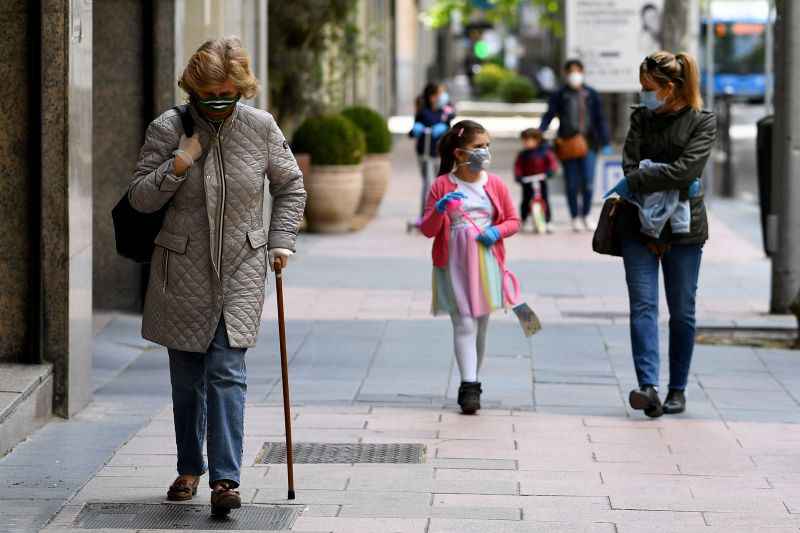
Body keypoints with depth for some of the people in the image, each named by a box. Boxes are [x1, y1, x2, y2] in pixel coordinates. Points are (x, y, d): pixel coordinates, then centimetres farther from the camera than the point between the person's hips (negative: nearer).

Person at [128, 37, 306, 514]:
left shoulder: (262, 128, -1)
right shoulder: (167, 129, -5)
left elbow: (291, 187, 13)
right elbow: (140, 198, -3)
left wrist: (281, 241, 4)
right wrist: (178, 165, -18)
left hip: (241, 271, -1)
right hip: (183, 273, 1)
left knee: (228, 373, -12)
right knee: (187, 378, 10)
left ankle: (226, 478, -14)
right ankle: (189, 468, 28)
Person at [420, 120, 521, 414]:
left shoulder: (495, 184, 4)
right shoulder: (442, 186, -3)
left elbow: (513, 220, 11)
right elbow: (427, 230, -2)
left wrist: (497, 231, -10)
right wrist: (439, 210, -22)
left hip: (486, 263, 3)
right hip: (454, 264, -3)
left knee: (480, 325, 11)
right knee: (464, 325, -11)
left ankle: (472, 383, 23)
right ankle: (469, 386, -15)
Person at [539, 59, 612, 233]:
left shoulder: (591, 95, 8)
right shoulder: (560, 95, 3)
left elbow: (600, 119, 11)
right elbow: (549, 115, 1)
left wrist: (605, 143, 7)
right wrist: (539, 134, -14)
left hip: (588, 144, 1)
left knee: (588, 182, -6)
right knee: (572, 184, 3)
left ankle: (585, 216, 13)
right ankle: (575, 218, 15)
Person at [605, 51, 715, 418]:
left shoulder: (702, 122, -2)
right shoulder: (641, 117, 9)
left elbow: (685, 169, -15)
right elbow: (631, 163, -3)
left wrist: (634, 183, -14)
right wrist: (666, 184, -17)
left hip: (683, 227, -2)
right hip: (639, 224, 2)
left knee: (682, 311, 5)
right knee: (643, 305, -11)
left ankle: (678, 389, 16)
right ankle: (649, 388, -21)